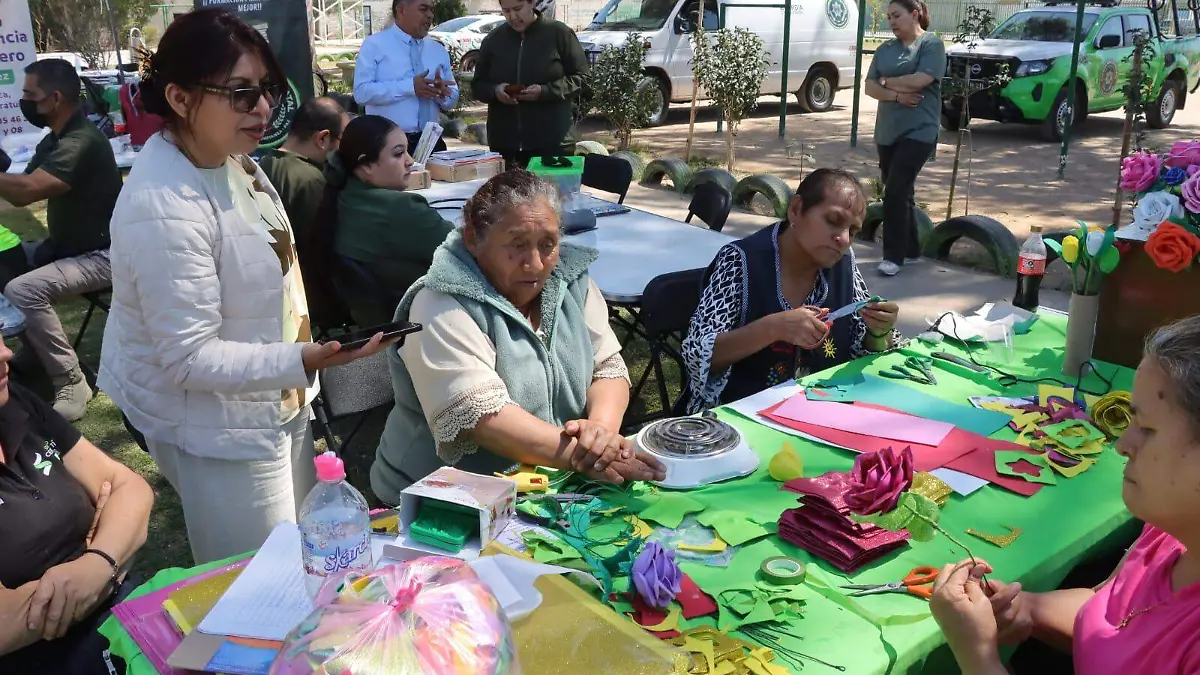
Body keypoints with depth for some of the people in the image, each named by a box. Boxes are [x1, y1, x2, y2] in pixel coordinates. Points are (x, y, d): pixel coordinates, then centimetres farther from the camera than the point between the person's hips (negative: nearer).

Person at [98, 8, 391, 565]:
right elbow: (190, 358, -27)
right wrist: (300, 362, -38)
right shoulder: (164, 209, -29)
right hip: (213, 426, -9)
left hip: (272, 400, 9)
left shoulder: (225, 157, -1)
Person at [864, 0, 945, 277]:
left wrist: (887, 82, -4)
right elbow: (870, 87, 4)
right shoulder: (884, 49, 12)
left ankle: (894, 255, -6)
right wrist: (896, 95, -12)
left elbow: (919, 80, -17)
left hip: (918, 131, -6)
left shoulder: (932, 44, -4)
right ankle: (910, 249, 22)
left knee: (896, 191, -13)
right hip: (887, 131, 6)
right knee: (901, 192, 11)